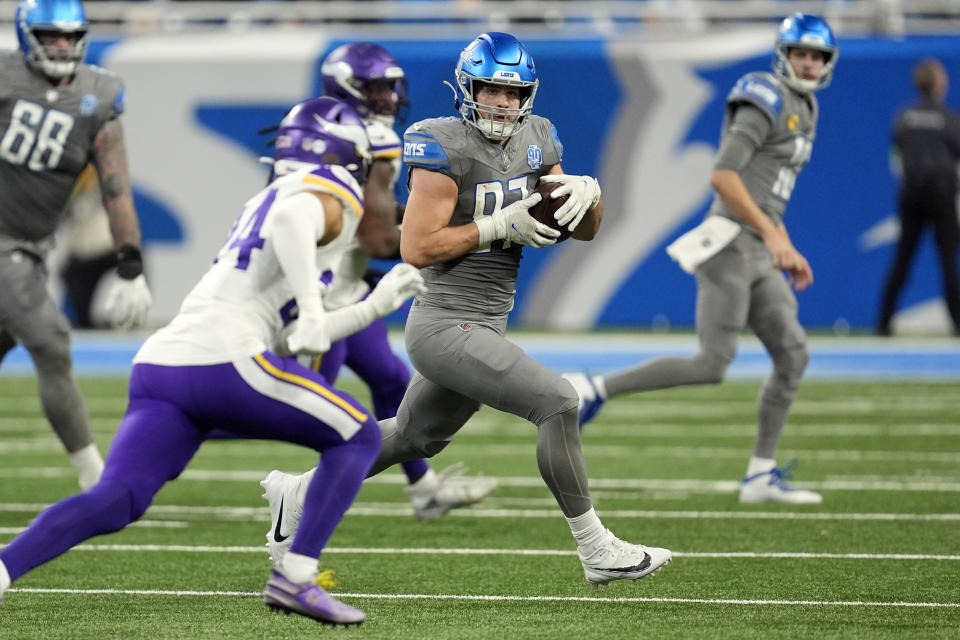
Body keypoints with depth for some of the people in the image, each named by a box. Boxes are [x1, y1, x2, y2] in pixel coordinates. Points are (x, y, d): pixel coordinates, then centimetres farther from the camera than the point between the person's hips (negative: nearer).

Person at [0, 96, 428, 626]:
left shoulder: (262, 204, 33)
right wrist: (312, 308, -24)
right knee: (358, 439, 8)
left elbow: (296, 338, 33)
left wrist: (375, 307, 35)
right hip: (221, 362, -8)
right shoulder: (331, 197, 6)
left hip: (161, 364, 8)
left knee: (113, 502, -4)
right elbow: (291, 220, -21)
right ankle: (294, 577, -4)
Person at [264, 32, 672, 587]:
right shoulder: (445, 147, -15)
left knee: (413, 437, 26)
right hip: (446, 327, -9)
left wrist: (587, 193, -8)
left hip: (484, 327, 9)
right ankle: (596, 551, -11)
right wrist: (500, 226, -21)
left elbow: (586, 230, 14)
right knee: (558, 404, -18)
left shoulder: (535, 141, 9)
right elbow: (416, 248, -18)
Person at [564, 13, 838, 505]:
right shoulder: (767, 102, -11)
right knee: (711, 366, -13)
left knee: (792, 356, 3)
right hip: (731, 243, -9)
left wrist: (788, 251, 21)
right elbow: (722, 175, -20)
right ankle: (595, 390, -4)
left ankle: (761, 475, 7)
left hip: (758, 255, 9)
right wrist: (771, 234, -20)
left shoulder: (804, 112, 20)